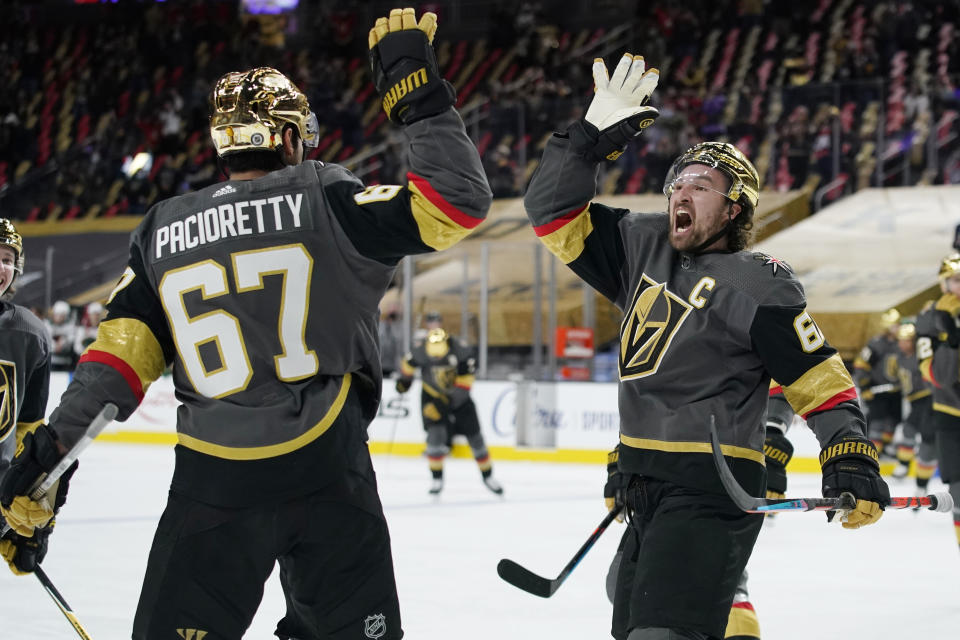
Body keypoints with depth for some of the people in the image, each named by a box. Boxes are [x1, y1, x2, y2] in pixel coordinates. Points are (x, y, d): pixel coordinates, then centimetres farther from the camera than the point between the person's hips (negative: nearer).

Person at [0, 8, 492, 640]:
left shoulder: (163, 229, 8)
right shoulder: (324, 200, -3)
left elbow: (122, 349, 3)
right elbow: (458, 204, -8)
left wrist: (54, 445, 4)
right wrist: (420, 96, -2)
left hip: (209, 487, 2)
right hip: (326, 479, -2)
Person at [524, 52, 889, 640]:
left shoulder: (757, 284, -8)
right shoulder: (644, 246, 11)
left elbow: (821, 380, -9)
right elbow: (555, 213, 11)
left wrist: (851, 459, -23)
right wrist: (594, 137, -1)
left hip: (711, 491, -8)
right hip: (646, 488, 8)